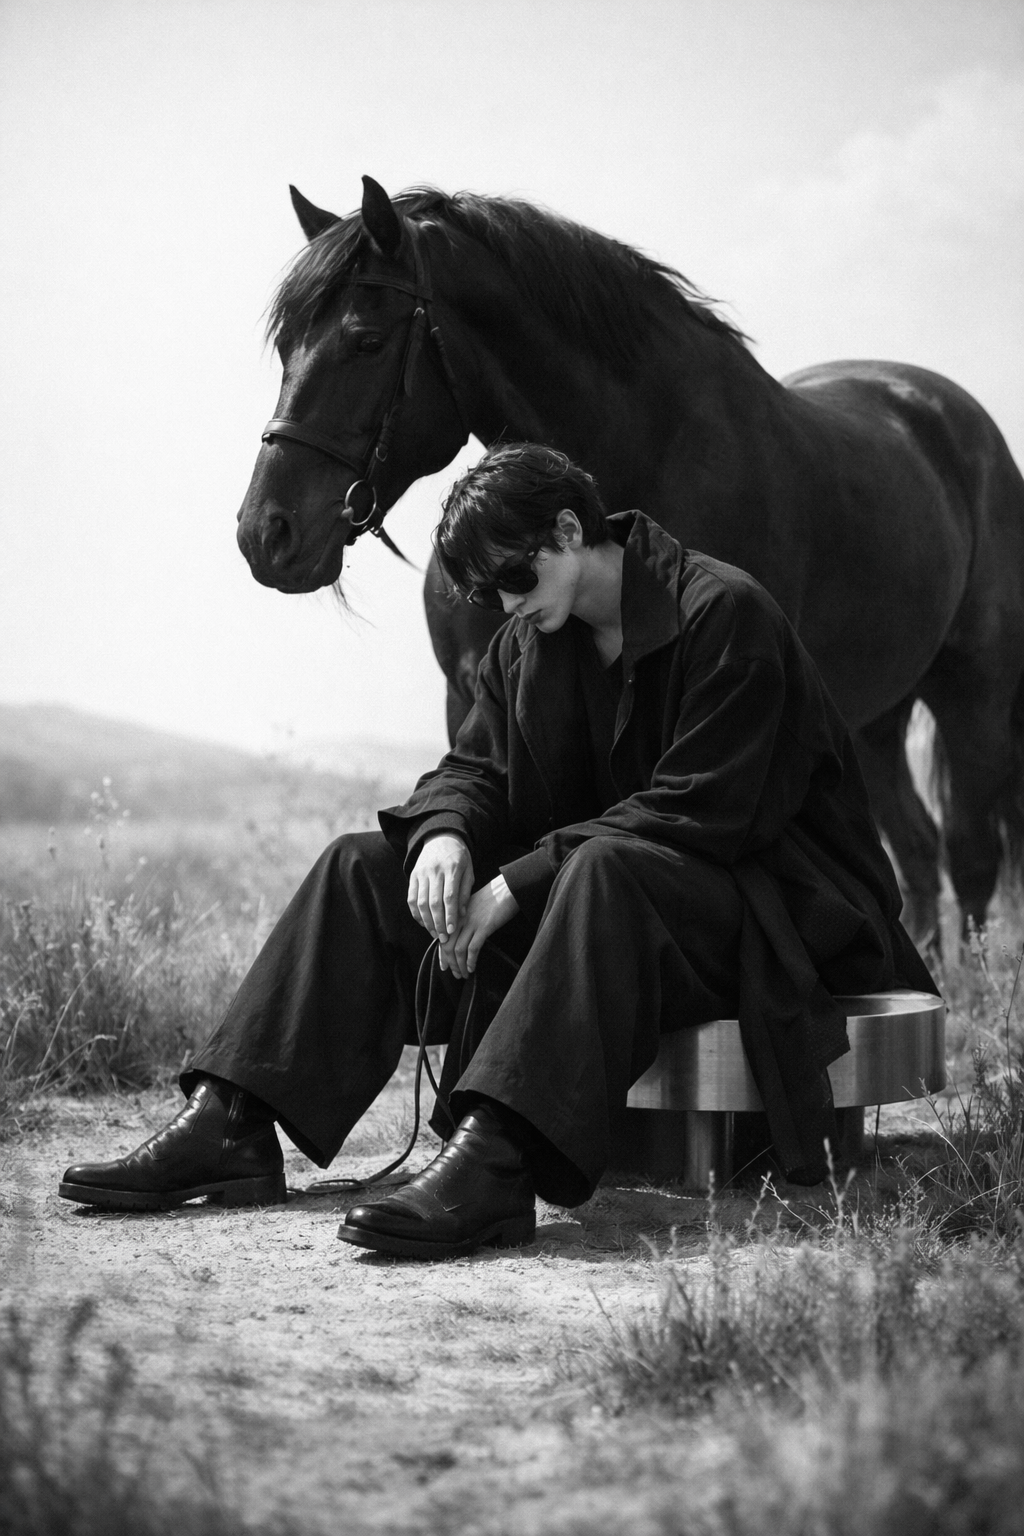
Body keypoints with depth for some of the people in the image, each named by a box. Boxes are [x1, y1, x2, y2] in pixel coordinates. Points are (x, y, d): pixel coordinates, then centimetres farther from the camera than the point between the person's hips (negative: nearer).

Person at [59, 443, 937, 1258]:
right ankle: (230, 1125, -14)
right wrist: (445, 834, -18)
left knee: (605, 869, -42)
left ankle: (490, 1161, -56)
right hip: (585, 887, 8)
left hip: (762, 901, -8)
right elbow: (475, 767, 9)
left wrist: (521, 880, -25)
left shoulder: (727, 613, -16)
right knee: (363, 870, -3)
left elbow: (697, 810, -23)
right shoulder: (527, 645, 8)